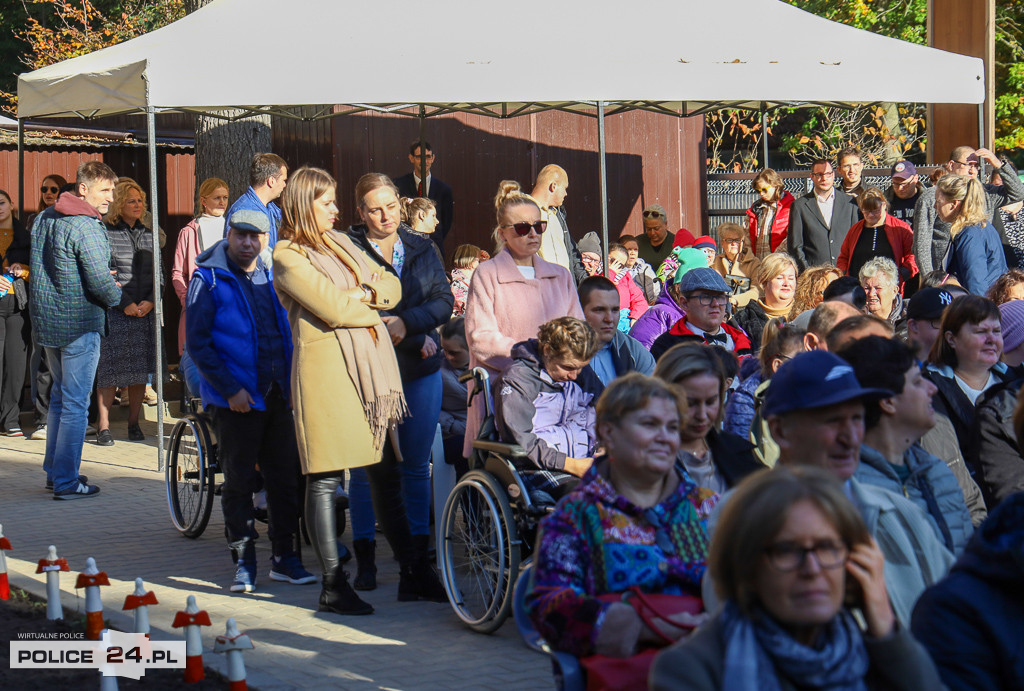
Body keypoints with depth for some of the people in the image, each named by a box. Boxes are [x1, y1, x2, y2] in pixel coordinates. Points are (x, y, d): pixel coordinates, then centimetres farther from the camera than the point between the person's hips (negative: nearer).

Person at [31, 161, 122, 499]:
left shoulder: (42, 219, 8)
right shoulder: (87, 228, -19)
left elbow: (34, 266, 18)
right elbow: (101, 284, -22)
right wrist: (116, 295, -1)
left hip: (46, 320, 8)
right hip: (79, 325, -8)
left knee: (60, 395, 20)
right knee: (75, 404, -2)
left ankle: (53, 471, 26)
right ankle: (66, 481, 1)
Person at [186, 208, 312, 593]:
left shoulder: (272, 277, 12)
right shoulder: (208, 280, -5)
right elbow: (197, 343, -9)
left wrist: (291, 382, 8)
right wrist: (230, 389, -15)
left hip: (277, 397, 5)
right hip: (236, 399, -5)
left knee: (285, 477, 7)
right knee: (239, 482, 1)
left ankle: (284, 557, 18)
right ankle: (243, 563, 9)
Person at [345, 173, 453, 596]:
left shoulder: (422, 249, 13)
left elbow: (444, 300, 5)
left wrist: (407, 323, -14)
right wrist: (417, 338, -12)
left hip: (420, 371, 4)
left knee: (417, 466, 7)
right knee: (365, 467, 0)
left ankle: (420, 558, 13)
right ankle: (365, 559, 9)